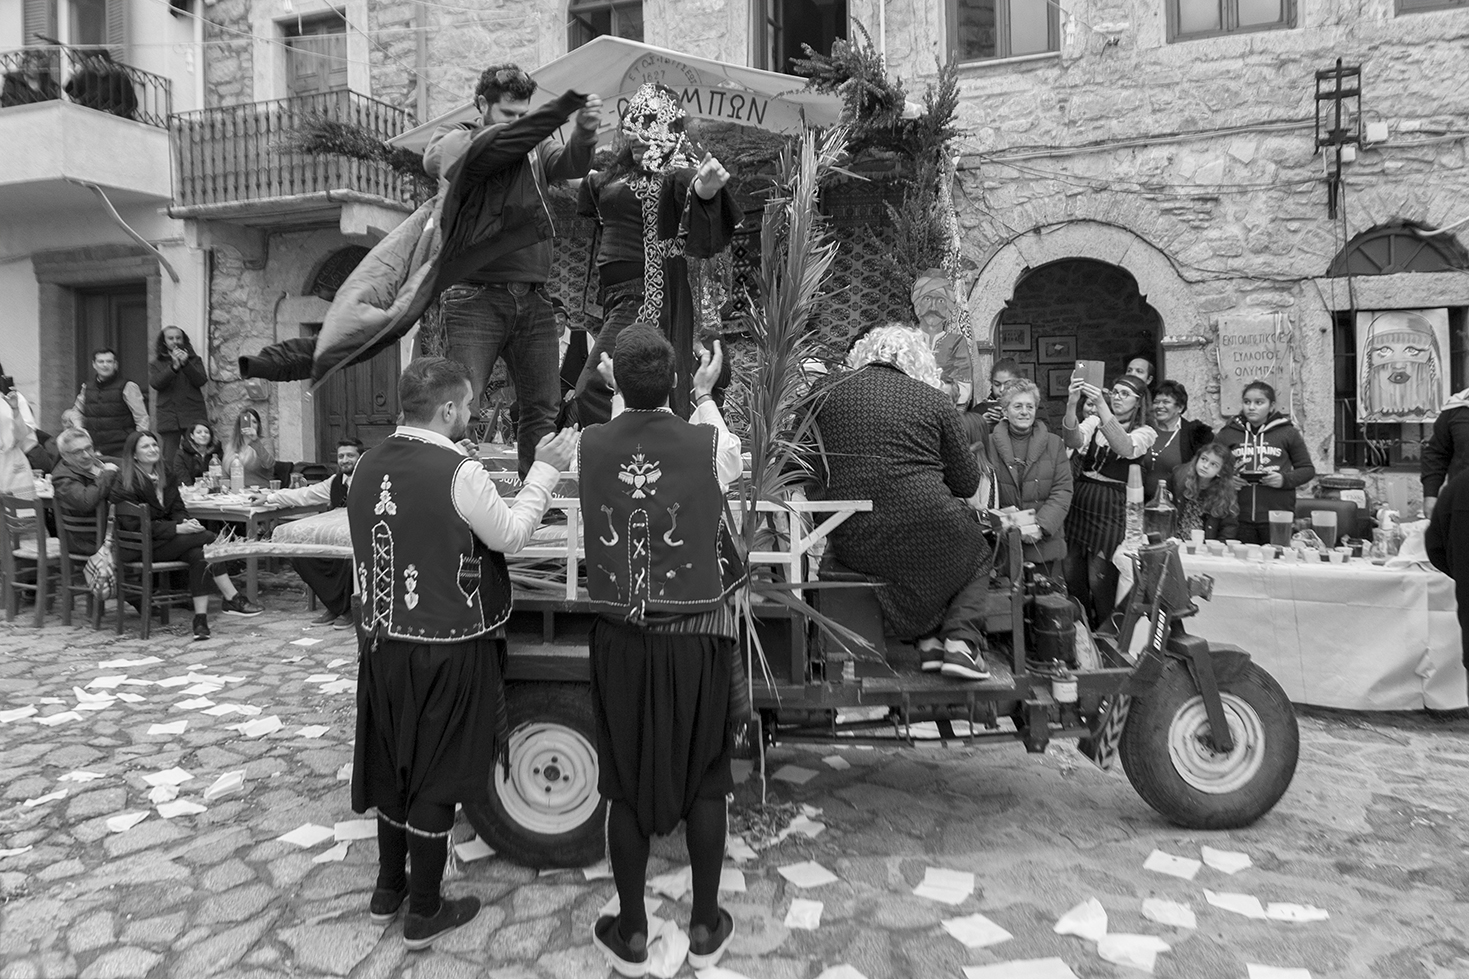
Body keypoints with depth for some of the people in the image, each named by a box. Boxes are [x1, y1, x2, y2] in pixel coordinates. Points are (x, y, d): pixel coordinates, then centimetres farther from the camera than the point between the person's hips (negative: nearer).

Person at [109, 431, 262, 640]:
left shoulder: (163, 474, 13)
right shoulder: (126, 482, -9)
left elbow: (177, 509, 13)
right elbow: (134, 525, -15)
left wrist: (187, 521, -12)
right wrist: (177, 528, -23)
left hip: (165, 536, 6)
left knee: (198, 554, -27)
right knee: (206, 537, -24)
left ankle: (201, 618, -30)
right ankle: (232, 599, -20)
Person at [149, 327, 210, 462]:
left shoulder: (194, 360, 14)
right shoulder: (156, 364, 15)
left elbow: (202, 381, 0)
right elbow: (155, 384, -3)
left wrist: (185, 364, -13)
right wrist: (174, 367, -13)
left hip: (193, 417, -1)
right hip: (169, 419, 1)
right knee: (169, 460, -4)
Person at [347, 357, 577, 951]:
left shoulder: (367, 468, 1)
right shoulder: (458, 473, -20)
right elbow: (510, 536, -9)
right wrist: (546, 469, -2)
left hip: (382, 643, 7)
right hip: (445, 651, -7)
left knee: (393, 766, 21)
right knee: (435, 778, 7)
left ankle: (388, 889, 37)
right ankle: (424, 914, 21)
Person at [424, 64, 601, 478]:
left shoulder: (534, 145, 16)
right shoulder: (454, 140, 7)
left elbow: (572, 164, -1)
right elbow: (436, 159, -16)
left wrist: (585, 131, -25)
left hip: (532, 299, 4)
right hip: (475, 297, -4)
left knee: (544, 407, 5)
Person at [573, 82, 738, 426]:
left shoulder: (677, 176, -11)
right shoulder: (615, 176, 14)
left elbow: (703, 241, -31)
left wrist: (705, 193, -48)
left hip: (649, 298, -9)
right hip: (621, 297, 9)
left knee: (593, 392, -18)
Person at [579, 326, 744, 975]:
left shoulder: (588, 446, -10)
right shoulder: (711, 444, -13)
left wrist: (620, 389, 22)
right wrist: (705, 395, 25)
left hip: (620, 641, 1)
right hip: (697, 639, -1)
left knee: (624, 782, 14)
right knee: (703, 780, 15)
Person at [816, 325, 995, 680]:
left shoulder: (829, 395, 6)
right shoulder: (934, 400, -1)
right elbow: (968, 483, 6)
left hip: (852, 543, 4)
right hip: (924, 528, -4)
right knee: (978, 551, 27)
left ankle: (928, 639, 16)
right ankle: (961, 639, 7)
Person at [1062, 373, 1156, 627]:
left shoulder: (1145, 432, 0)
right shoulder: (1095, 422, 9)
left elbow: (1125, 448, -23)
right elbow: (1074, 440, -13)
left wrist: (1101, 405, -32)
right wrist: (1071, 404, -31)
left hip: (1112, 508, -3)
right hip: (1080, 500, 3)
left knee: (1099, 579, -3)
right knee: (1072, 575, 7)